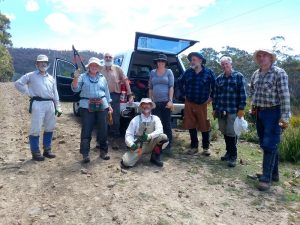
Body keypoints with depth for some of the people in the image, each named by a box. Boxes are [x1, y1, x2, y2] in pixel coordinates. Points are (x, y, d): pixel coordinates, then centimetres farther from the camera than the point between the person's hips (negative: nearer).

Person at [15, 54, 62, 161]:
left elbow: (55, 94, 17)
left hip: (50, 104, 6)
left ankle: (47, 150, 23)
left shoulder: (51, 78, 17)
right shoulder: (31, 76, 4)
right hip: (37, 104, -5)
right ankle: (35, 153, 6)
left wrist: (58, 107, 12)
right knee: (36, 129, -4)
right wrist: (29, 92, -6)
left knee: (50, 128, 10)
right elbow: (18, 83, 1)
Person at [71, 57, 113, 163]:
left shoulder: (102, 78, 16)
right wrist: (75, 78, -19)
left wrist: (109, 105, 15)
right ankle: (85, 154, 4)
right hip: (87, 106, -3)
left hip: (102, 106, 3)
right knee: (86, 130, -4)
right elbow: (75, 89, -2)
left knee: (103, 129, 6)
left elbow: (106, 92, 20)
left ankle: (103, 151, 20)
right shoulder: (83, 77, 7)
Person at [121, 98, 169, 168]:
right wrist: (131, 144, -24)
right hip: (138, 146, -2)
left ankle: (155, 157, -1)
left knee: (163, 137, -25)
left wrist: (149, 136, -30)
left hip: (150, 145, 2)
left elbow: (159, 130, -12)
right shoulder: (136, 119, 0)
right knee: (126, 163, -23)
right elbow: (128, 134, -4)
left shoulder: (155, 118, 4)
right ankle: (138, 155, 11)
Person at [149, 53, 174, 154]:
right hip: (155, 102, 2)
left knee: (166, 124, 3)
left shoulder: (169, 72, 5)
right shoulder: (152, 72, 12)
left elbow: (171, 87, -2)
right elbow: (150, 88, 14)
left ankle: (168, 146, 12)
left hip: (166, 102, -2)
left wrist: (170, 100, -12)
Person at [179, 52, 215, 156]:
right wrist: (184, 94, 14)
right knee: (191, 125, 7)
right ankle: (194, 146, 20)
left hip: (202, 104, -3)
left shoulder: (208, 72, -3)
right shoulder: (188, 72, 4)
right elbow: (180, 82, 19)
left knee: (204, 126, 1)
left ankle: (206, 147, 15)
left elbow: (215, 85, 4)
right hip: (189, 103, 3)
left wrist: (211, 97, 2)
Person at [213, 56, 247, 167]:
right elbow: (215, 94, 14)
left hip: (233, 110, -4)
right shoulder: (218, 78, 12)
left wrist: (241, 108, -11)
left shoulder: (238, 76, -1)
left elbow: (242, 93, -6)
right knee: (225, 133, 12)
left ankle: (233, 156, 8)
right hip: (221, 110, 5)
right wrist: (214, 109, 11)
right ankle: (228, 152, 27)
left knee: (231, 133, -3)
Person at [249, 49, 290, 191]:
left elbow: (284, 96, -15)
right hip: (259, 112, 7)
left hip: (273, 113, -7)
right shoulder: (256, 74, 9)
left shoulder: (279, 73, -11)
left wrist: (285, 117, -18)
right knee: (264, 144, 13)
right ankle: (274, 173, 27)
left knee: (270, 145, -7)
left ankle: (266, 178, 0)